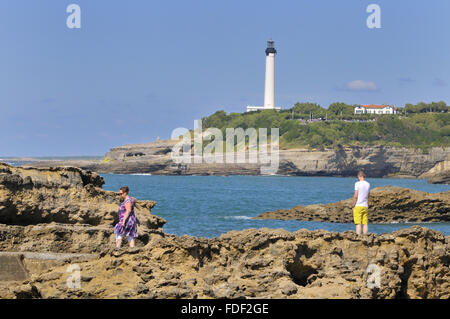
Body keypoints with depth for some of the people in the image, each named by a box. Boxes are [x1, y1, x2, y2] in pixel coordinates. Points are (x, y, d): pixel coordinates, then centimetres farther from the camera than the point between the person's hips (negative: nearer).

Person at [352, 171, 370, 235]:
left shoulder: (357, 183, -10)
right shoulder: (368, 184, 8)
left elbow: (355, 196, -14)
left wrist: (353, 205, -5)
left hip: (358, 206, -5)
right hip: (365, 206, 5)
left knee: (358, 223, -6)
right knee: (365, 223, 7)